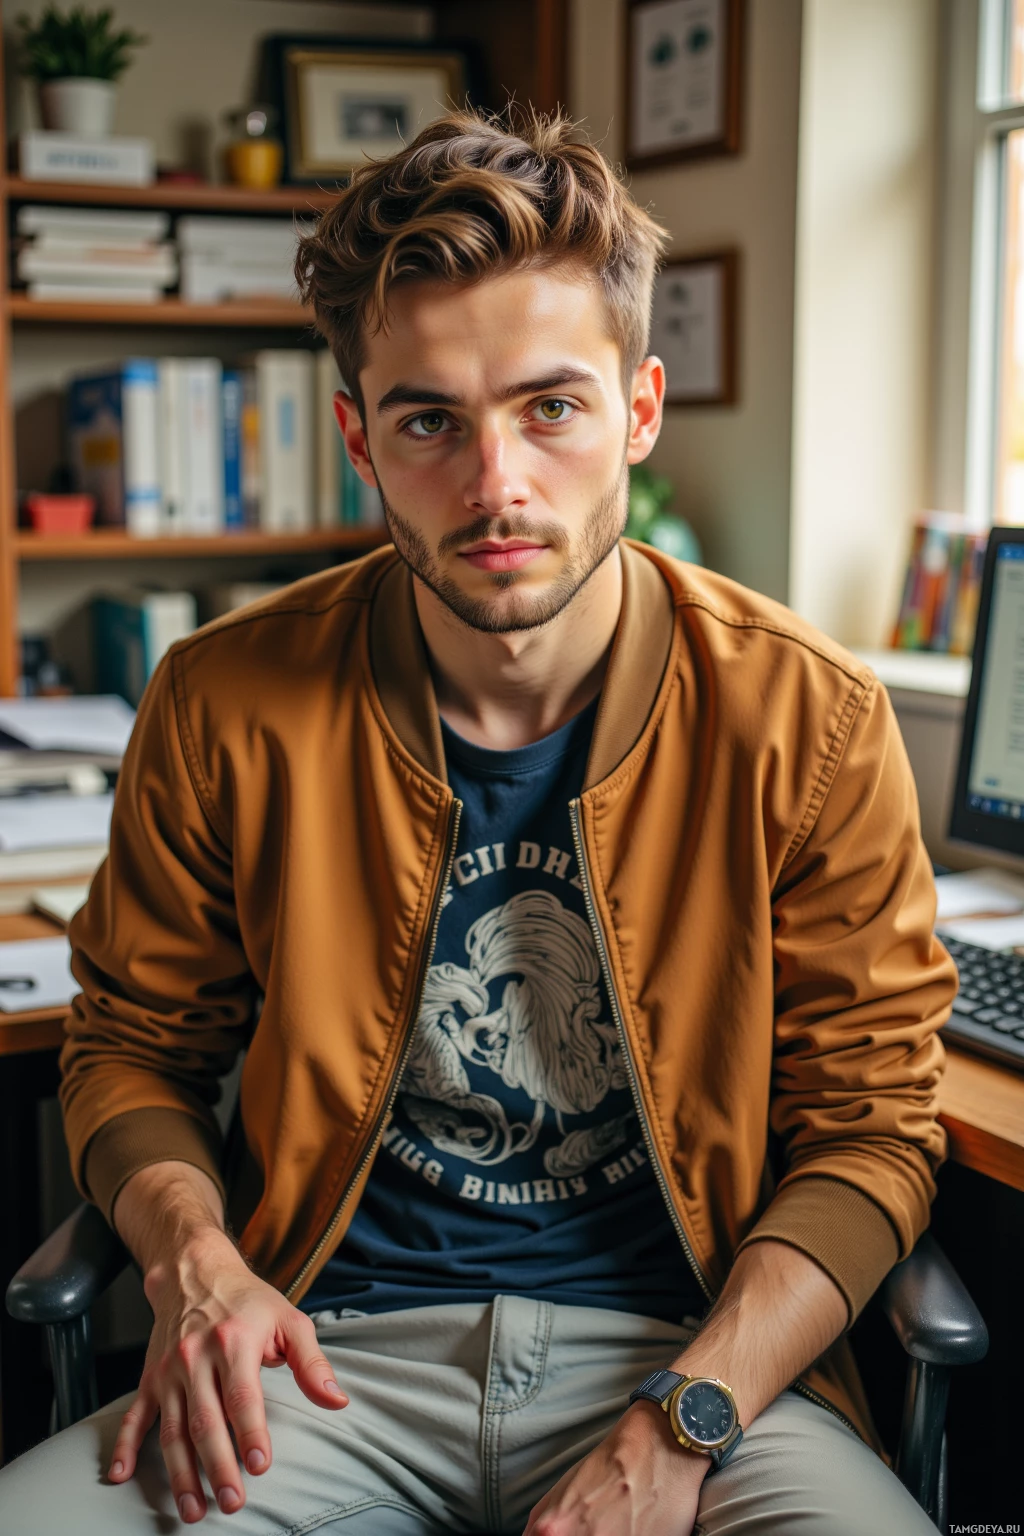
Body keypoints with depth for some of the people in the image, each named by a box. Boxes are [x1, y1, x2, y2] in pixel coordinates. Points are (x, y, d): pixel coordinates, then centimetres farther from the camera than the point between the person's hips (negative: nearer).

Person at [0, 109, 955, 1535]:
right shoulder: (226, 708, -3)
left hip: (683, 1346, 0)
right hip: (332, 1348, 1)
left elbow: (866, 1124, -1)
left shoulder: (807, 721, -6)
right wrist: (190, 1249, -11)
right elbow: (135, 1042, 10)